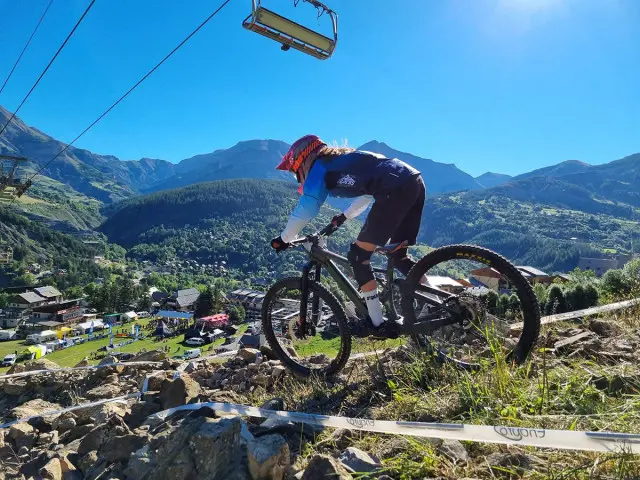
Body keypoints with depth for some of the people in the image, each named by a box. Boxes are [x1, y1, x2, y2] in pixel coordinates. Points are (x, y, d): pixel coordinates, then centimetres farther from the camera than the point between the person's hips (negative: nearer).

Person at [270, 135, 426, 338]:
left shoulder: (318, 168, 7)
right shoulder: (341, 160, 31)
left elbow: (304, 211, 2)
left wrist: (283, 240, 15)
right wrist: (344, 217, 51)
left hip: (396, 190, -9)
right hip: (415, 182, 9)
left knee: (358, 255, 0)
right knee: (399, 256, 20)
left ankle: (379, 325, 3)